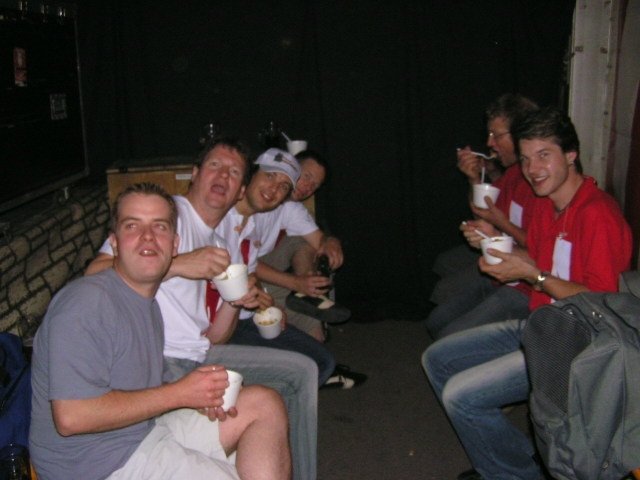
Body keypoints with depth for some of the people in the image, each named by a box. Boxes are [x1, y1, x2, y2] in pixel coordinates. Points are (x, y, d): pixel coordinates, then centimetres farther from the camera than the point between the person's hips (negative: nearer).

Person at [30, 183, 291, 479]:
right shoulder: (86, 302, -20)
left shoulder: (148, 302, 10)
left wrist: (198, 395, -5)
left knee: (265, 404, 1)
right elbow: (71, 417, -27)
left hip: (148, 428, 9)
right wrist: (180, 393, -20)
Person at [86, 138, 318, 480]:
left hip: (202, 357, 9)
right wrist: (178, 264, -27)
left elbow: (213, 339, 15)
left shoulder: (219, 248, 20)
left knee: (302, 370, 7)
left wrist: (234, 303, -4)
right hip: (158, 362, -9)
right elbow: (95, 272, -21)